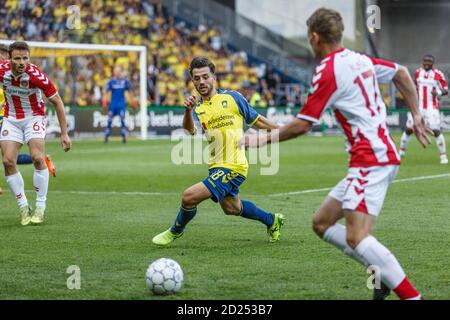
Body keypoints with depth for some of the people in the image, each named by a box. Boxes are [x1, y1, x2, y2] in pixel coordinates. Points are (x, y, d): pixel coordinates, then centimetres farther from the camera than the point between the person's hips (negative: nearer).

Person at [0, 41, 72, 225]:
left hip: (34, 117, -3)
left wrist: (64, 134, -13)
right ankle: (23, 206, 3)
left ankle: (40, 207, -7)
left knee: (37, 158, -21)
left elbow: (57, 102, -15)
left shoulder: (36, 75, -25)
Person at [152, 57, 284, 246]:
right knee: (232, 208, 26)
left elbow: (256, 120, 9)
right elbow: (190, 131, -18)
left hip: (233, 167, -6)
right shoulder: (197, 109, 5)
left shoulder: (232, 97, -4)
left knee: (189, 197, -18)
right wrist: (188, 111, -37)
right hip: (216, 166, 6)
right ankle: (272, 221, 49)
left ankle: (175, 232, 10)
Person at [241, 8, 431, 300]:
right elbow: (401, 73, 26)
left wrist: (264, 139, 1)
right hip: (381, 154, 10)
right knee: (322, 223, 12)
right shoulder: (360, 60, 12)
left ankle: (411, 295, -19)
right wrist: (416, 115, 30)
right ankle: (386, 272, 9)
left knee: (356, 238, -19)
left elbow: (302, 125, -11)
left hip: (371, 160, -10)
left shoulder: (329, 71, -13)